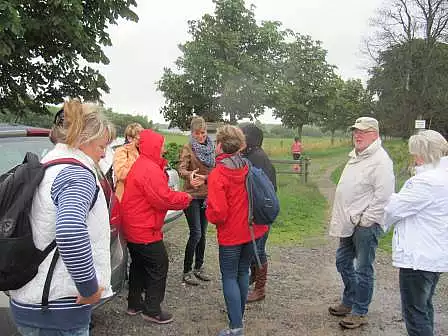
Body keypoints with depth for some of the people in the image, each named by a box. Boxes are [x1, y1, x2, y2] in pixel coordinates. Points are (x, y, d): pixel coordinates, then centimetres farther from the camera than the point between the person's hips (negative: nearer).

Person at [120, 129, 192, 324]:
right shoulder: (150, 169, -22)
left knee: (139, 265, 21)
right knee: (159, 266, 1)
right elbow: (164, 199, -24)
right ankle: (152, 310, 9)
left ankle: (134, 304, 32)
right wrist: (186, 198, -11)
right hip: (146, 230, -11)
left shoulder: (139, 165, 13)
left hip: (133, 227, 11)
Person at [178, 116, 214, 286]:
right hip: (192, 196, -6)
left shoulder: (211, 147, 8)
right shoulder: (188, 148, -9)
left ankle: (199, 267, 25)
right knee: (196, 233, -8)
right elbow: (181, 169, -23)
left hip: (207, 196, 6)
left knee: (202, 233, 12)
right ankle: (187, 271, 3)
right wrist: (189, 175, -43)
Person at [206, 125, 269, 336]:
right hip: (252, 230, 6)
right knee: (243, 273, 20)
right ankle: (239, 315, 35)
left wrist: (208, 211, -3)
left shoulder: (217, 174, -20)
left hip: (231, 234, -6)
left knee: (229, 277, 6)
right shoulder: (247, 168, 0)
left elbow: (217, 213, -24)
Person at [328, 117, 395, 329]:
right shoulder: (355, 156, 14)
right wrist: (343, 219, 16)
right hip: (349, 223, 10)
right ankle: (349, 302, 36)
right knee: (343, 262, 19)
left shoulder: (380, 160, -16)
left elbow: (383, 196, -21)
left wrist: (365, 220, -18)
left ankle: (360, 312, 16)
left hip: (366, 225, -10)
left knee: (363, 270, 2)